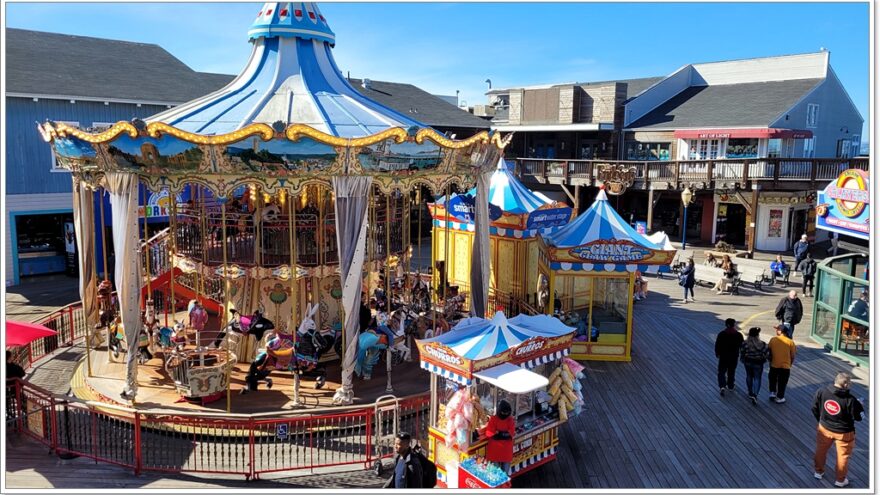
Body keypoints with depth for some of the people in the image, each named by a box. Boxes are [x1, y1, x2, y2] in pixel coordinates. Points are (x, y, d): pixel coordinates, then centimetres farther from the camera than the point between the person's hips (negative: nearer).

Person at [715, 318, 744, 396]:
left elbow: (717, 345, -7)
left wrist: (717, 353, 7)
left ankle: (722, 386, -14)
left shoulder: (721, 334, -10)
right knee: (731, 372, 17)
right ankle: (730, 387, 27)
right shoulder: (738, 335, -5)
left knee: (722, 372, 4)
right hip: (734, 356, 2)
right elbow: (741, 345, 4)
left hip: (723, 356, -2)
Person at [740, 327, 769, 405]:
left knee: (749, 376, 21)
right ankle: (754, 395, -12)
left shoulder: (745, 343, -12)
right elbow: (767, 353, -15)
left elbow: (742, 353, -6)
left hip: (747, 362, 2)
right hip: (758, 364, -2)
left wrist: (743, 360, 11)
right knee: (757, 378, 5)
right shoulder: (762, 344, -15)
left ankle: (750, 393, 34)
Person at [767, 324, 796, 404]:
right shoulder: (790, 341, -9)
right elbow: (792, 356, -3)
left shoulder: (772, 340, -6)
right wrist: (790, 364, 13)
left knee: (772, 379, 25)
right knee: (782, 382, 13)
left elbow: (770, 353, 2)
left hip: (774, 365, 1)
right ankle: (779, 398, 21)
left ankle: (772, 393, 23)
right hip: (785, 366, -1)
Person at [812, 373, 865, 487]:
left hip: (824, 428, 3)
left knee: (821, 450, 25)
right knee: (843, 456, 20)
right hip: (844, 432, -3)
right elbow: (859, 417, -14)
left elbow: (815, 408, -4)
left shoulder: (821, 392, -18)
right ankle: (840, 480, 35)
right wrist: (859, 404, 4)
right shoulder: (850, 400, -28)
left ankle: (818, 472, 44)